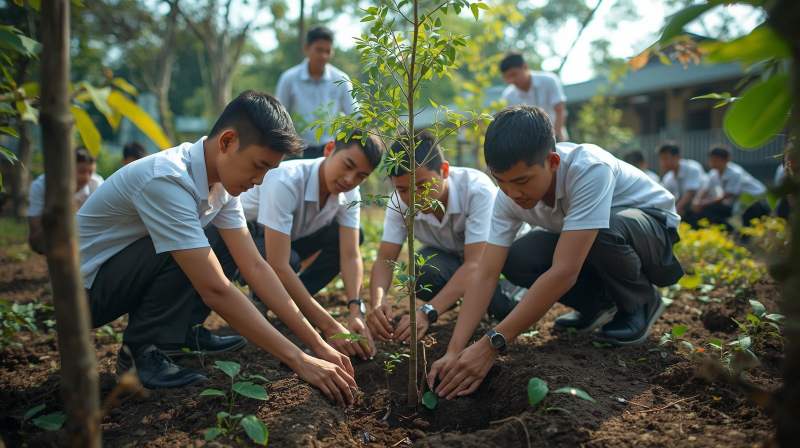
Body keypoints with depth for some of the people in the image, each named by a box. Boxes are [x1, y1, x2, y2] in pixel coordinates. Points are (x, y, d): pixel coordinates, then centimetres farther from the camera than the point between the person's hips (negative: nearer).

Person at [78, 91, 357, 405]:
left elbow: (255, 267, -8)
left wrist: (317, 344, -14)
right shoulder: (167, 180, -33)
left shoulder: (221, 179, -7)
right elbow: (215, 290, -36)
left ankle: (184, 331, 7)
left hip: (124, 277, 8)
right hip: (86, 287, -8)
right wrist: (299, 361, -34)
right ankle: (141, 351, -12)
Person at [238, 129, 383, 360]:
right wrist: (330, 327, -42)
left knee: (353, 235, -11)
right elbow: (278, 266, -41)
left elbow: (350, 256, -20)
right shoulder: (285, 182, -37)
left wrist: (356, 312, -38)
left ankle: (291, 302, -3)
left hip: (290, 236, 7)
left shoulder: (349, 194, -15)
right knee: (290, 260, -36)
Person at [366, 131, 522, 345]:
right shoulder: (400, 201, -22)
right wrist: (377, 301, -45)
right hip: (448, 256, 4)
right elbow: (384, 260, -22)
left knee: (504, 305, -34)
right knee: (424, 276, -32)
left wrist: (427, 312, -53)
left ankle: (511, 291, 2)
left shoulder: (477, 189, -36)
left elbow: (475, 264, -41)